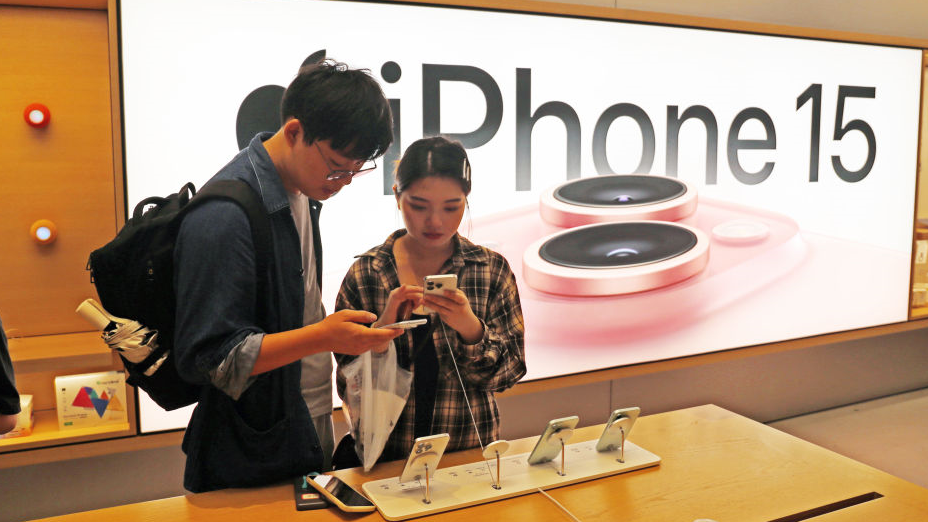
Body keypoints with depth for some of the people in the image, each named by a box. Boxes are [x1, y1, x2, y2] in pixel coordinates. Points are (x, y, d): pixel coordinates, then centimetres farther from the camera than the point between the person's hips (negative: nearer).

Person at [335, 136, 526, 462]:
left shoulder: (492, 270, 1)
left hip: (469, 453, 0)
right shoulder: (365, 274, -1)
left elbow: (511, 371, -1)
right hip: (384, 458, 0)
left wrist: (470, 328, -18)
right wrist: (383, 328, -17)